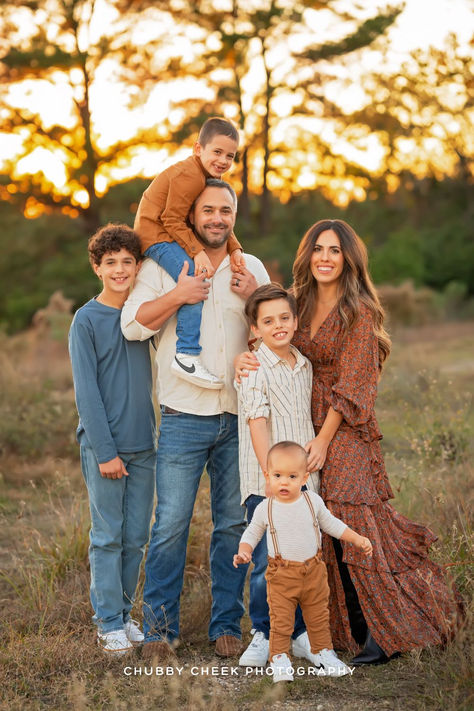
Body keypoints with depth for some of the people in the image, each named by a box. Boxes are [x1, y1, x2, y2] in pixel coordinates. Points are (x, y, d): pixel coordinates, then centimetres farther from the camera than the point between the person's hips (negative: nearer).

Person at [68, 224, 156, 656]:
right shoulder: (86, 320, -6)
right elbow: (87, 392, -10)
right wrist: (105, 451, -13)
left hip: (143, 445, 5)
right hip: (103, 445, -5)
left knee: (136, 537, 9)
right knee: (108, 536, 1)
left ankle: (124, 613, 22)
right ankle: (109, 624, 10)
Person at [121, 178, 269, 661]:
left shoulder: (252, 269, 13)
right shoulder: (163, 265, 4)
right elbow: (132, 325, -6)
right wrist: (177, 295, -16)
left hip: (241, 420, 3)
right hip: (184, 418, -3)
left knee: (234, 525, 8)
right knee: (171, 524, -3)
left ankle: (226, 625, 19)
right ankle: (159, 627, 9)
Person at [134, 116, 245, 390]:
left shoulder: (213, 179, 12)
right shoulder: (189, 175, -20)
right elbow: (172, 218, -23)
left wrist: (235, 249, -7)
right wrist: (197, 251, -30)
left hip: (174, 234, 11)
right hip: (157, 235, -11)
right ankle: (186, 355, -30)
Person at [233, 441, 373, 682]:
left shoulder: (312, 502, -2)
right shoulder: (265, 509, -6)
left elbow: (331, 524, 13)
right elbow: (252, 533, 7)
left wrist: (358, 539, 9)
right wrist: (243, 552, -12)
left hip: (313, 571, 2)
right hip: (281, 575, -2)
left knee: (318, 617, 14)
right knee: (280, 620, -5)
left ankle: (323, 653, 30)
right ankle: (279, 660, 7)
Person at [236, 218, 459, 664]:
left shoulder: (359, 313, -9)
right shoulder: (301, 306, 10)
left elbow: (350, 386, -12)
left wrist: (323, 440, -15)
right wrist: (248, 358, -11)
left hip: (346, 433, -6)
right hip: (304, 428, 6)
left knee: (354, 533, -9)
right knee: (322, 538, 5)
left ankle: (384, 635, 3)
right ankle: (353, 629, 16)